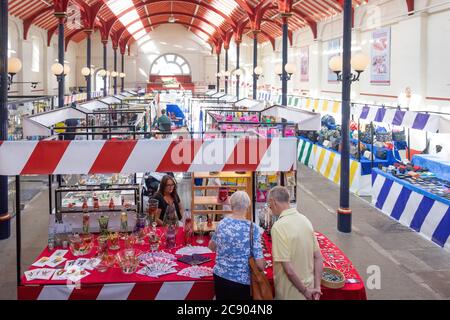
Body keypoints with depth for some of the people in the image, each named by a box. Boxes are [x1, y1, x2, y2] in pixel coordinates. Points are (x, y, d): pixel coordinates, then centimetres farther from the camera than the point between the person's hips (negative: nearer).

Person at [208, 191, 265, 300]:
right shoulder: (253, 229, -16)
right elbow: (260, 265, -18)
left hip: (220, 276, 4)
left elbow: (212, 246, 17)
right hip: (241, 281, -4)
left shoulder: (222, 223, -2)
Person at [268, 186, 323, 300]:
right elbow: (318, 257, 2)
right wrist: (317, 287, 2)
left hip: (290, 294, -6)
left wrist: (305, 291, -12)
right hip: (309, 286, 6)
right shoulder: (304, 219, 0)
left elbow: (288, 269, -24)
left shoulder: (278, 227, -22)